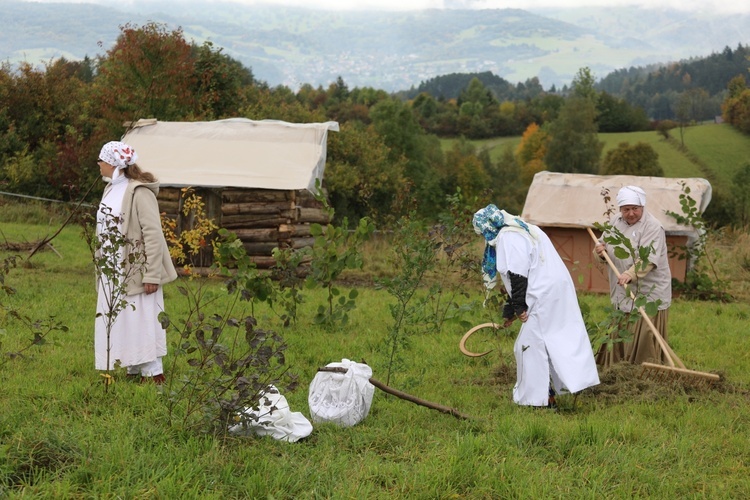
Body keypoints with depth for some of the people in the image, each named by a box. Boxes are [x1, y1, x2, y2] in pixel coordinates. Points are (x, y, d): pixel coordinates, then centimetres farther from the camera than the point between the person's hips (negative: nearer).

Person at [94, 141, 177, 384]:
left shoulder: (139, 192, -15)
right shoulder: (111, 189, 12)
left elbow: (153, 235, -18)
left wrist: (152, 275, -21)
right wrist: (102, 267, 15)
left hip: (135, 272, -9)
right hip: (112, 273, 9)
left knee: (140, 323, -4)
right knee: (119, 324, 12)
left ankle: (154, 374, 4)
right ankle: (134, 372, 21)